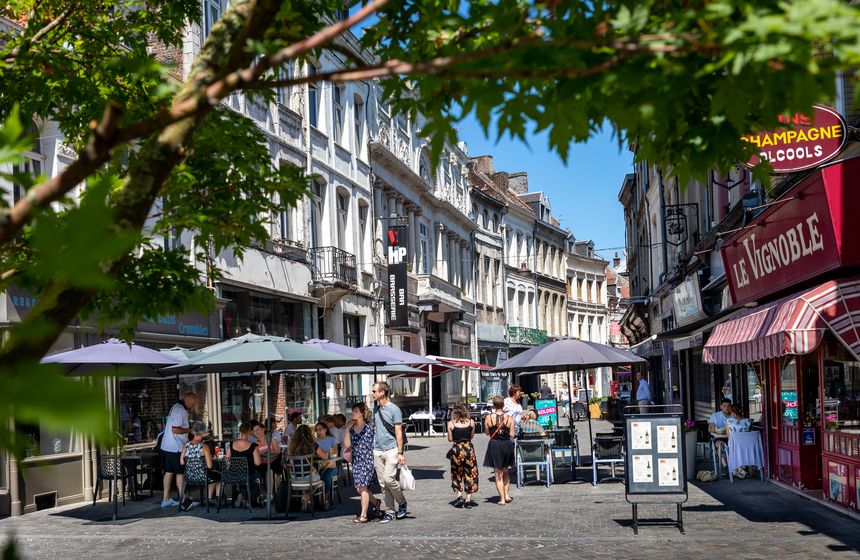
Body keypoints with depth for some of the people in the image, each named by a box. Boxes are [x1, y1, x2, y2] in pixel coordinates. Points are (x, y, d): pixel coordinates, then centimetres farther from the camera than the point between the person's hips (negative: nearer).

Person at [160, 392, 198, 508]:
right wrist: (189, 430, -12)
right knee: (180, 472, -3)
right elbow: (175, 430, -25)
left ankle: (165, 499, 16)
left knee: (169, 472, 12)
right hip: (176, 448, -10)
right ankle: (183, 500, 2)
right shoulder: (180, 410, -18)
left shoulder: (176, 407, 15)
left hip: (167, 446, 10)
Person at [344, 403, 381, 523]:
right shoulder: (351, 428, 9)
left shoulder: (371, 427, -4)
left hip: (368, 460, -6)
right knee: (358, 488, 7)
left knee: (363, 487, -10)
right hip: (356, 460, 6)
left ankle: (363, 515, -5)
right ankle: (375, 501, 34)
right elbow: (347, 445, 2)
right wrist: (347, 429, -2)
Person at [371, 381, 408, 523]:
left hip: (391, 450, -6)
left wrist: (400, 453, -13)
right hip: (377, 451, 7)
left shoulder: (394, 409, -7)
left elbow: (398, 432, -9)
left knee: (388, 478, -17)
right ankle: (390, 512, 12)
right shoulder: (375, 408, 12)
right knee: (383, 484, 5)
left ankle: (402, 503, 5)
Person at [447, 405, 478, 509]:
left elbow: (450, 439, 0)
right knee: (469, 474, 10)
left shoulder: (451, 423, -5)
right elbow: (472, 436, 7)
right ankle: (468, 500, 10)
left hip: (456, 449, -1)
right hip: (469, 448, 1)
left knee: (457, 474, 16)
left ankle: (459, 496, 3)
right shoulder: (471, 422, -1)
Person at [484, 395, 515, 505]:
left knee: (498, 474, 6)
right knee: (505, 471, 23)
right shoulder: (509, 418, -7)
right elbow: (512, 434, -6)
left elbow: (486, 432, 0)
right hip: (507, 445, 2)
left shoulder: (488, 418, -9)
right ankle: (506, 495, 19)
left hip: (494, 445, -2)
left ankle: (502, 498, 5)